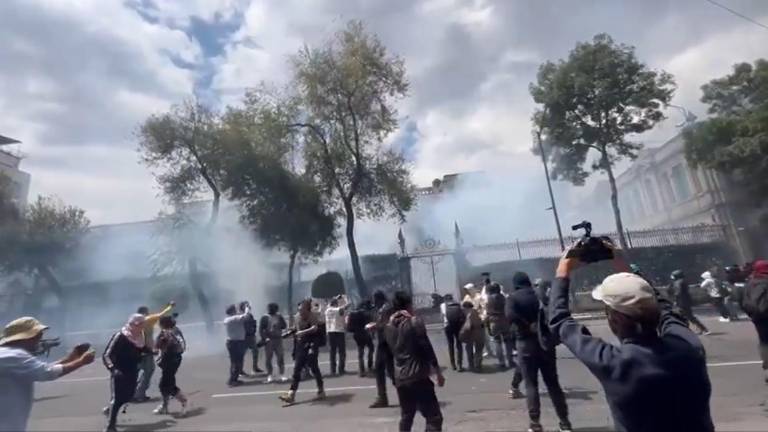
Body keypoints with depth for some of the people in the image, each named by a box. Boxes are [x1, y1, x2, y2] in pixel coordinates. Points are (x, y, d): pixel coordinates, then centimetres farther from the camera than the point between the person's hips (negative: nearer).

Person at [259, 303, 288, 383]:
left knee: (280, 358, 3)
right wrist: (264, 338, -16)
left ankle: (282, 375, 10)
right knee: (268, 359, 3)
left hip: (278, 339, 3)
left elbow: (284, 326, 3)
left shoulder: (279, 317, 8)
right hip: (268, 340, -2)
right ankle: (270, 376, 14)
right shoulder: (265, 318, -2)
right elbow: (261, 329, -7)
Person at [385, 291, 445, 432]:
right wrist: (438, 372, -3)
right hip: (418, 376, -6)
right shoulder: (414, 322, -11)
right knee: (434, 417, 0)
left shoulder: (390, 326, 6)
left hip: (400, 378, 7)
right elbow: (427, 348, -12)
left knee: (406, 417, 21)